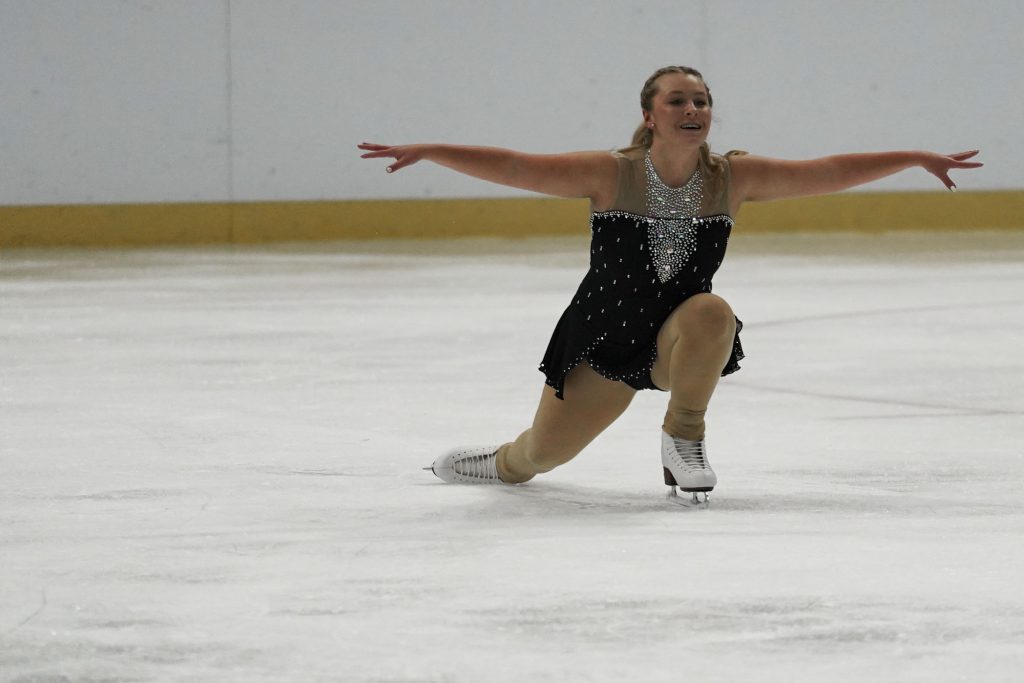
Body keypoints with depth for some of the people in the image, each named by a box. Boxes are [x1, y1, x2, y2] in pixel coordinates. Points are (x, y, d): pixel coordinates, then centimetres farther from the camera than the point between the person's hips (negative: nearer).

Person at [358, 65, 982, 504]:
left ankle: (684, 436, -11)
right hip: (604, 337, 0)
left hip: (676, 337, 0)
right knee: (544, 450, 9)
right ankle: (506, 465, 50)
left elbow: (829, 173, -7)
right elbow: (514, 167, -18)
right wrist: (427, 152, -26)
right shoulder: (611, 174, -16)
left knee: (711, 314, -35)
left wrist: (918, 158, -8)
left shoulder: (733, 179, -10)